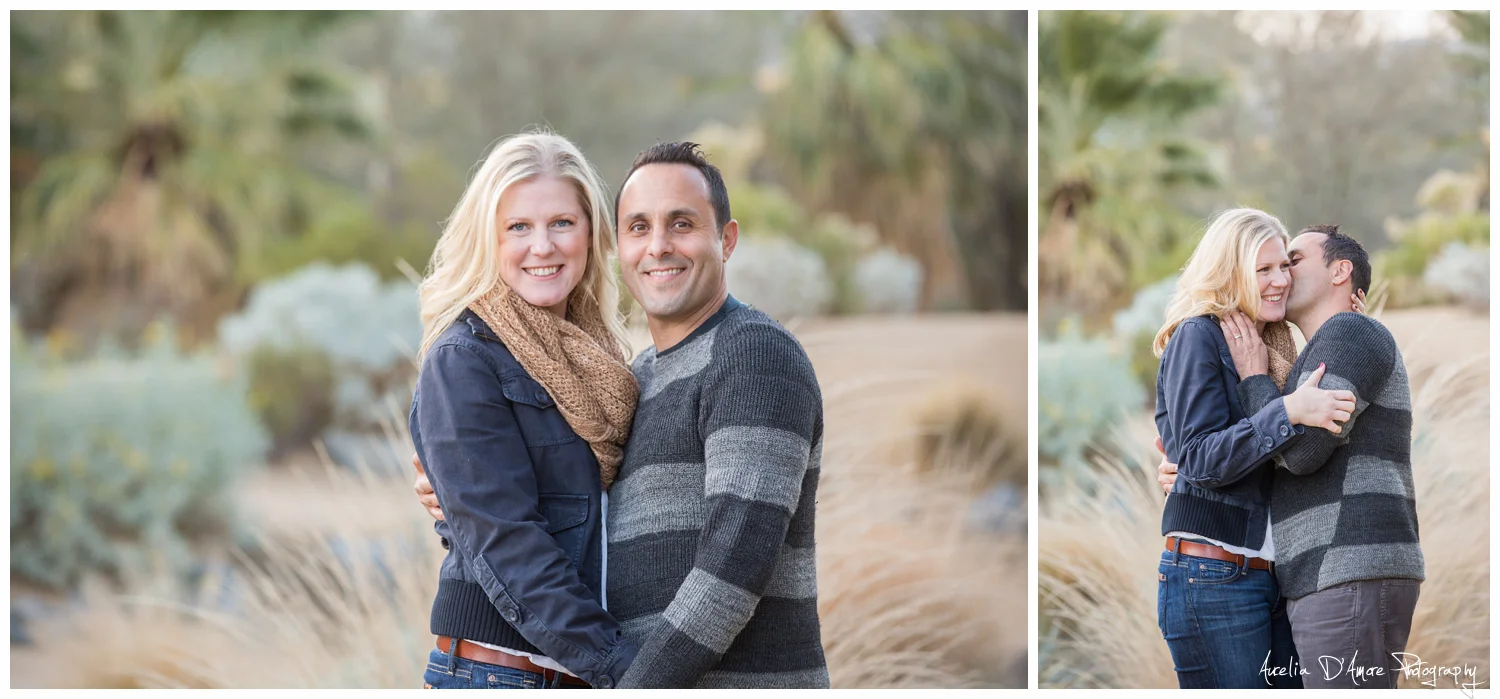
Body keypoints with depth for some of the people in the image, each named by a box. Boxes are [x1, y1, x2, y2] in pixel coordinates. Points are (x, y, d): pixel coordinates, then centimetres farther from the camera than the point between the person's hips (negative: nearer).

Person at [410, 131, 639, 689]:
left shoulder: (595, 359, 14)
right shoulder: (462, 360, -8)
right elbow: (503, 539, -15)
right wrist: (618, 665, -21)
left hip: (583, 680, 7)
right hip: (495, 670, -6)